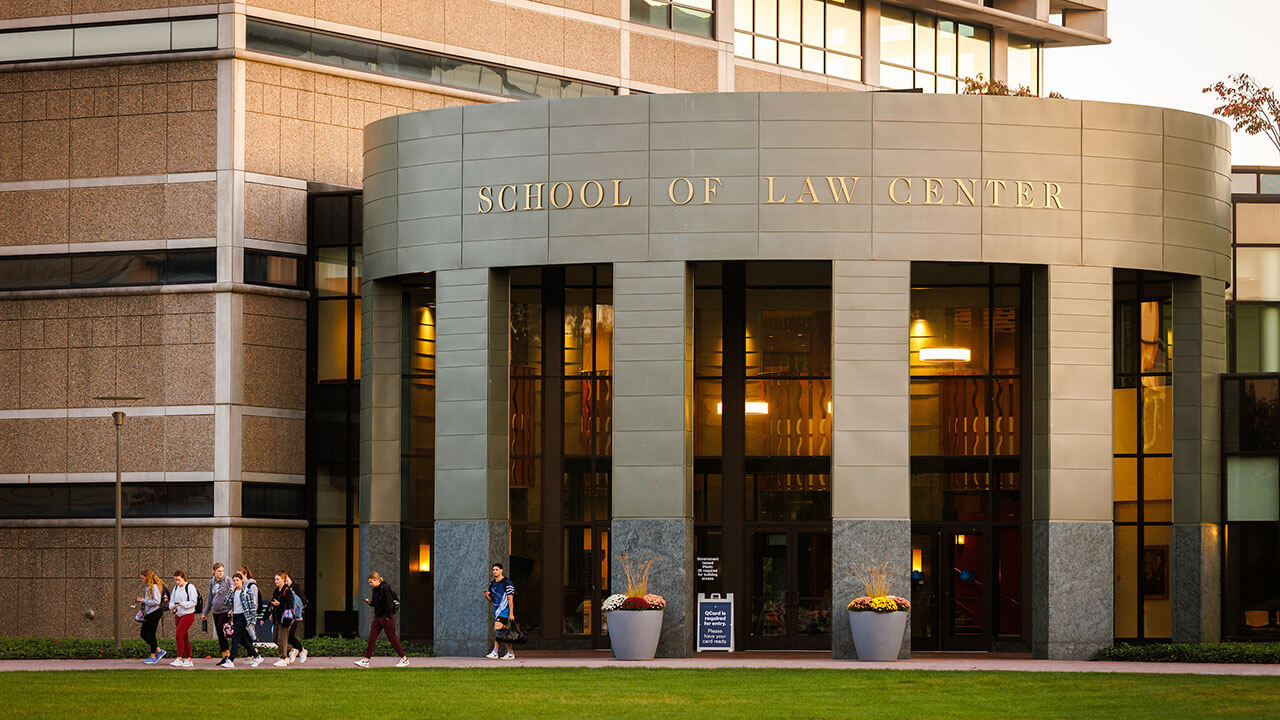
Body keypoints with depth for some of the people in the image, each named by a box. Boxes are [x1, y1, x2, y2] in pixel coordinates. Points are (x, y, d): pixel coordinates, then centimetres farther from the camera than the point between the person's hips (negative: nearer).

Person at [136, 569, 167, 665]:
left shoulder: (155, 587, -15)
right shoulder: (148, 587, 14)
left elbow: (156, 602, -20)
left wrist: (143, 600, -17)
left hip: (155, 613, -10)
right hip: (148, 613, 10)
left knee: (150, 634, -5)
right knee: (143, 634, 8)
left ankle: (153, 657, 3)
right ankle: (158, 651, 16)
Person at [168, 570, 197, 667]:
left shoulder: (190, 587, -8)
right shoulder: (176, 588, 13)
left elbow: (193, 602, -13)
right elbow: (172, 600, 16)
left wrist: (181, 604, -25)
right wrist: (172, 606, -6)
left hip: (188, 615, -7)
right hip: (178, 615, 7)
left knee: (178, 635, -18)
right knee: (184, 638, 9)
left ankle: (179, 658, -15)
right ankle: (188, 660, 14)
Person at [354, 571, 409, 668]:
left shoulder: (385, 588, -15)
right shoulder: (375, 590, 11)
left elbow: (389, 602, -17)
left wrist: (388, 615, -17)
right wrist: (369, 602, -1)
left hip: (386, 617, -9)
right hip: (377, 617, 9)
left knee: (392, 638, -1)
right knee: (372, 638, 2)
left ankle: (404, 659, 9)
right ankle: (365, 660, 2)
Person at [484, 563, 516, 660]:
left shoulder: (507, 583, -8)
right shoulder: (492, 584, 14)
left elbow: (510, 599, -11)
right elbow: (490, 600, 19)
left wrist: (511, 613, -16)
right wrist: (486, 595, -5)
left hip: (504, 610, -8)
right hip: (497, 611, 8)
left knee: (497, 629, -18)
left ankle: (495, 653, -21)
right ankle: (510, 653, 14)